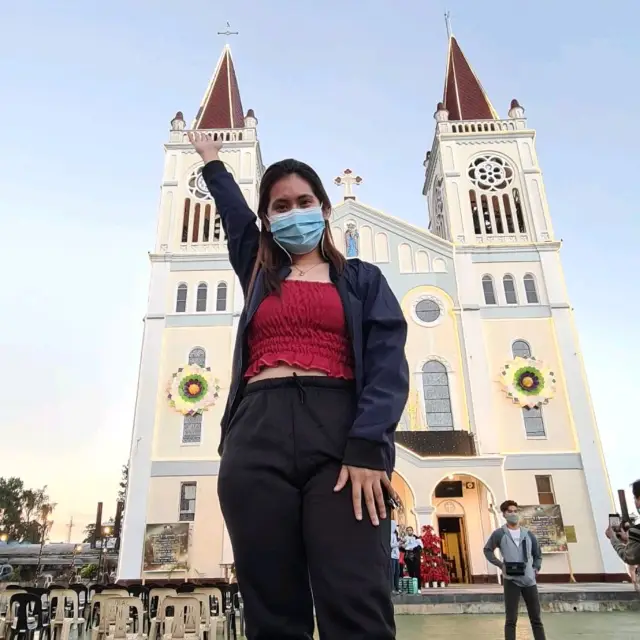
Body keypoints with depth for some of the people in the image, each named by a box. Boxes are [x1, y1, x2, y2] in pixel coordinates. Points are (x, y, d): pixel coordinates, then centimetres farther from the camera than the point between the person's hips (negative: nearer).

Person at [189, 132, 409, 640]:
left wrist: (367, 447, -13)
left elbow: (389, 366, 2)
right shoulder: (259, 275, 24)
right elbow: (235, 212, 41)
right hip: (258, 437, 3)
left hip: (340, 433, -2)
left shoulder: (361, 280, 16)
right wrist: (212, 161, 57)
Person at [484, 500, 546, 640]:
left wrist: (536, 568, 5)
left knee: (536, 619, 8)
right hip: (511, 580, -3)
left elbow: (537, 554, 22)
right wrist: (500, 564, -6)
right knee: (511, 619, -1)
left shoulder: (528, 534, 11)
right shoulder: (499, 534, 0)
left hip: (529, 580, 4)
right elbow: (487, 550, 7)